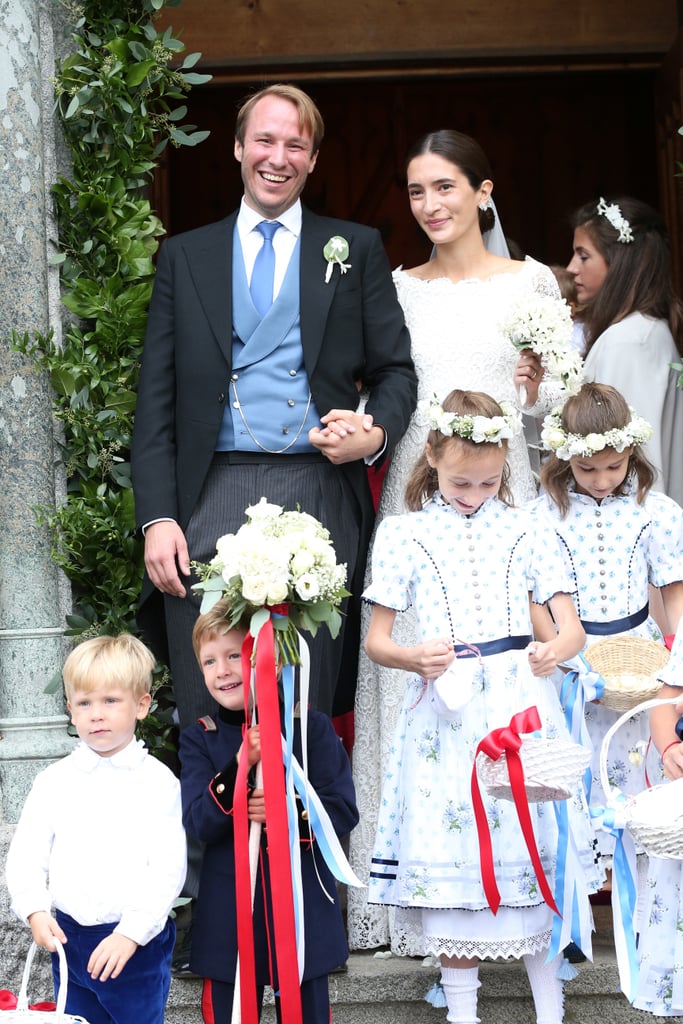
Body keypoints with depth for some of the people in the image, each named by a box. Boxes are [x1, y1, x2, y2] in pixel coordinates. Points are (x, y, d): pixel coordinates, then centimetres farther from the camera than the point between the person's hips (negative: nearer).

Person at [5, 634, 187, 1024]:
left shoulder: (157, 781, -6)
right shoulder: (55, 781, 3)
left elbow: (169, 868, -11)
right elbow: (25, 856, 3)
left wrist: (130, 933, -18)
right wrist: (36, 911, -13)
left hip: (137, 944, -3)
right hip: (69, 940, 3)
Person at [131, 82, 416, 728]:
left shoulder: (356, 249, 12)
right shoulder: (185, 255, 13)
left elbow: (396, 370, 12)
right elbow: (156, 400, 9)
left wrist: (377, 434, -11)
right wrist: (157, 517, -1)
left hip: (320, 497, 0)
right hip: (211, 499, 1)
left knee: (312, 715, 3)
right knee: (209, 717, 0)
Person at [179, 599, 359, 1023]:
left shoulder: (311, 727, -3)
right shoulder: (199, 739, 2)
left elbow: (343, 809, -6)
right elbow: (199, 823, -10)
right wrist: (240, 766, -24)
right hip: (229, 913, 1)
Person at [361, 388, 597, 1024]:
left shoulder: (526, 531, 9)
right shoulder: (402, 533, 5)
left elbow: (571, 626, 6)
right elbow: (375, 640, 4)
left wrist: (555, 651, -17)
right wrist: (414, 657, -17)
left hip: (520, 702, 1)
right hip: (445, 709, -1)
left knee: (530, 842, 2)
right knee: (451, 848, 1)